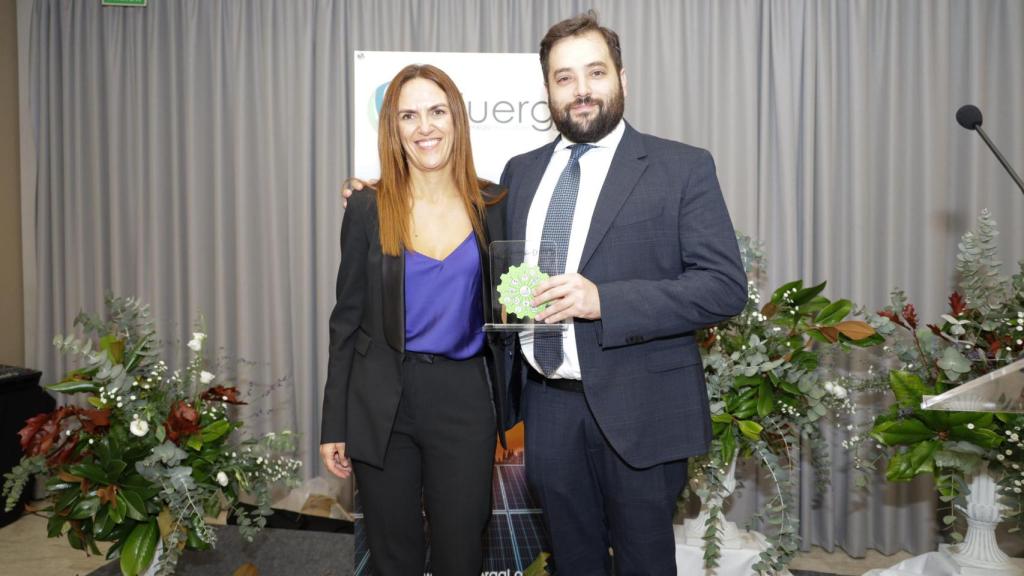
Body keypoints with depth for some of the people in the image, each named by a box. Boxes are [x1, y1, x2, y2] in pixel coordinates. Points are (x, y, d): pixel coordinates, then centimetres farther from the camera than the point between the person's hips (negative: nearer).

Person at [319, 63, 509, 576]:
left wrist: (505, 409, 0)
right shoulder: (368, 210, -3)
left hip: (464, 399, 1)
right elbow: (347, 318, 1)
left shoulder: (492, 208, 0)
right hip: (381, 403, 0)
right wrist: (334, 425, 1)